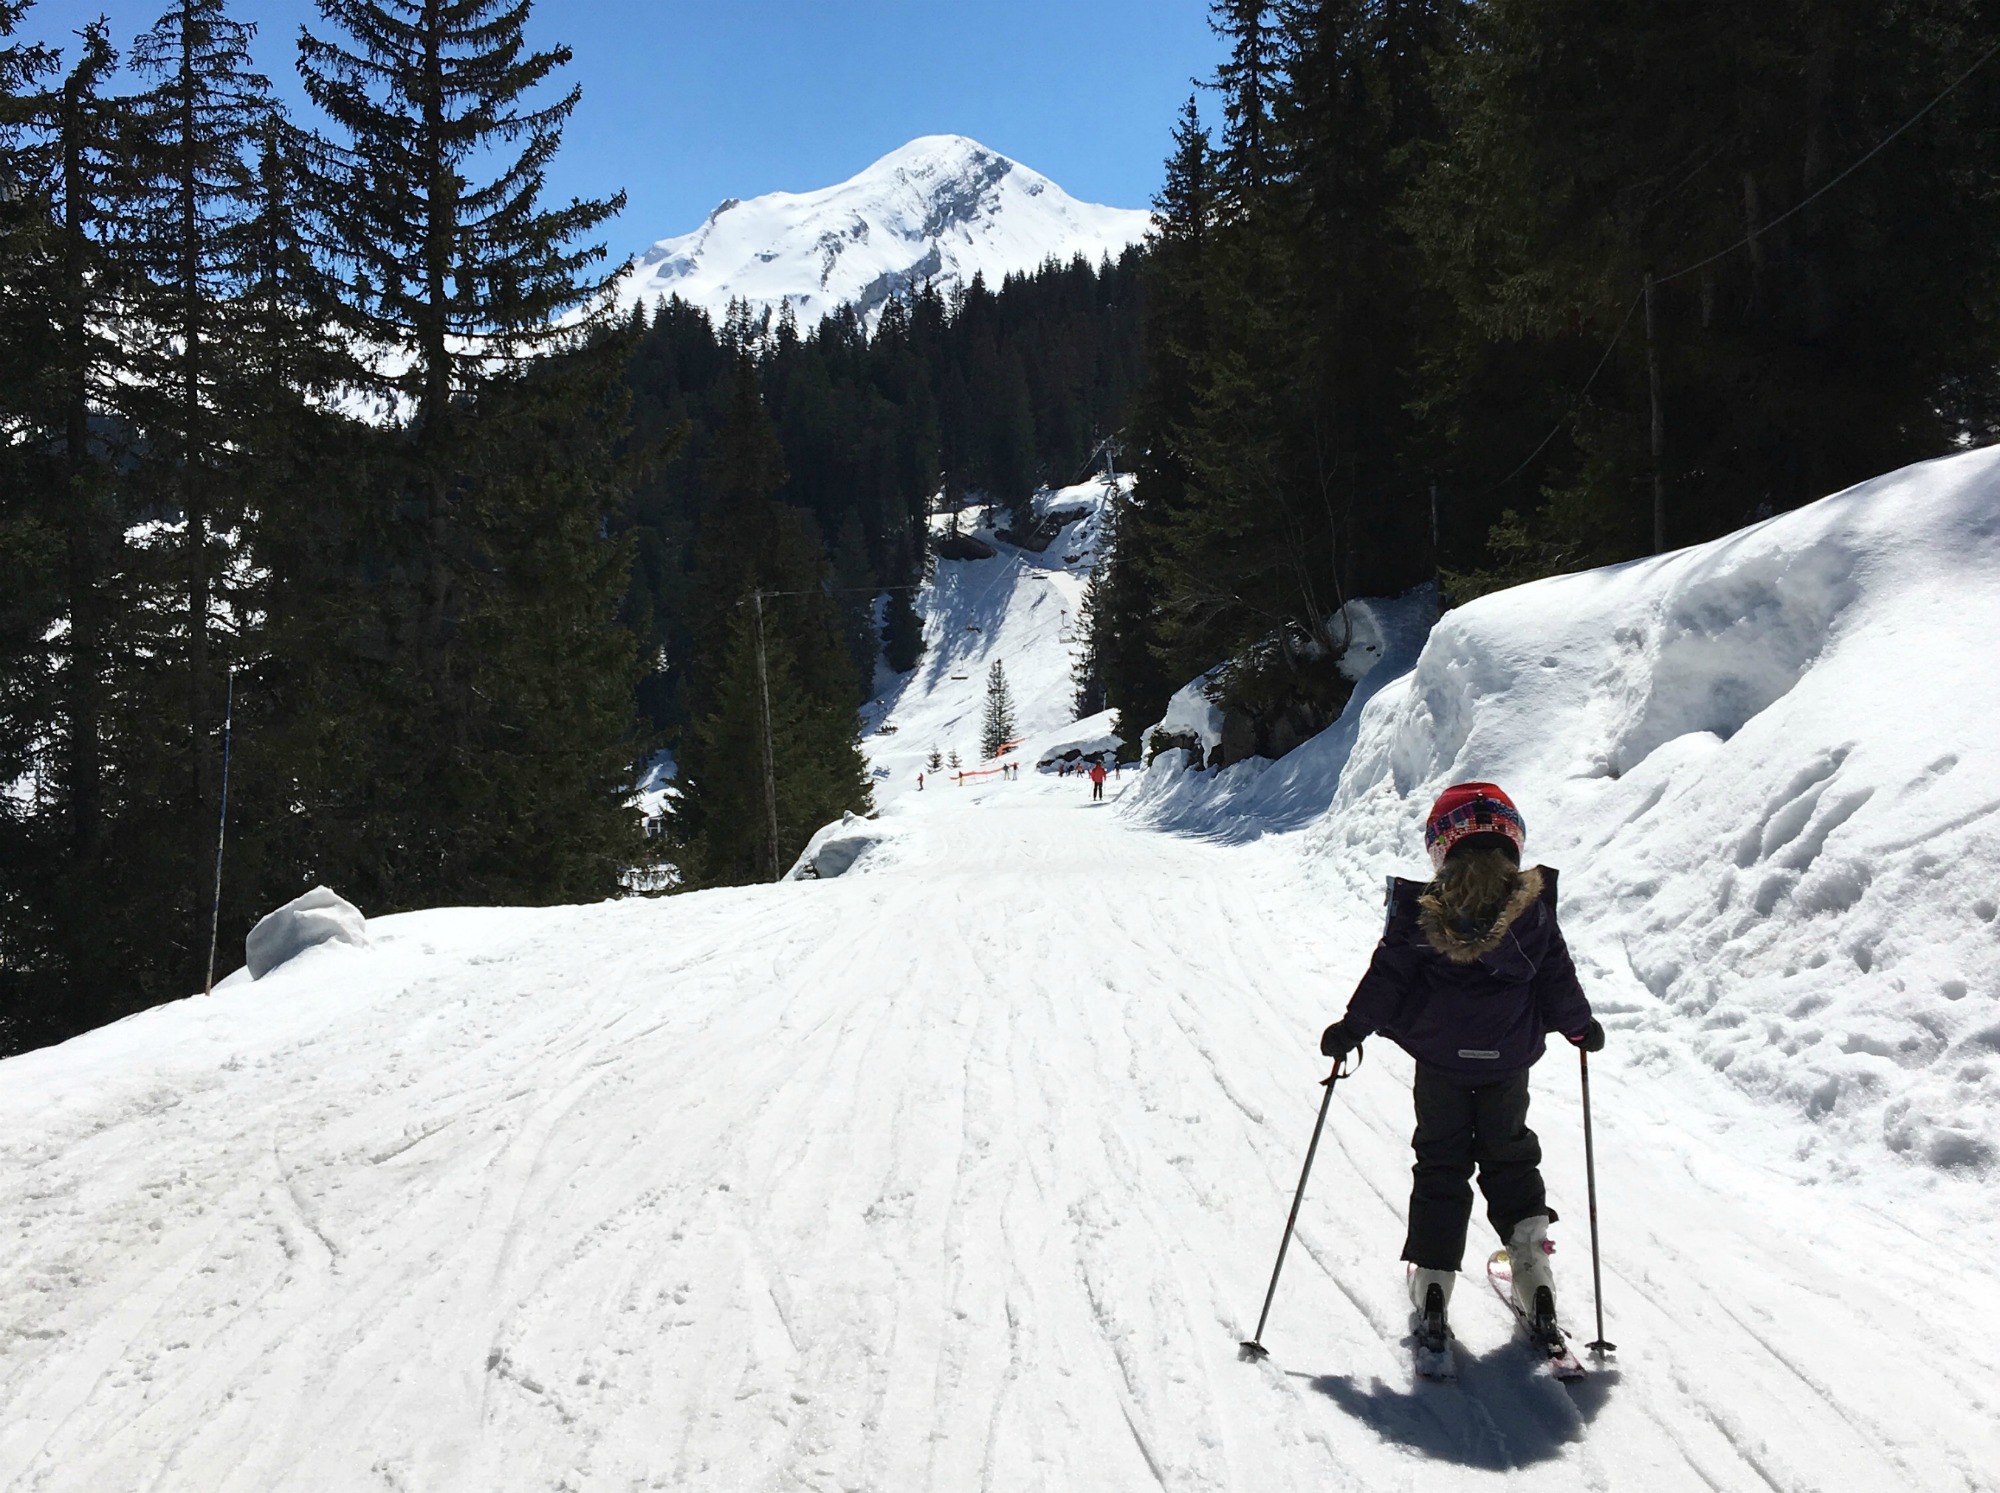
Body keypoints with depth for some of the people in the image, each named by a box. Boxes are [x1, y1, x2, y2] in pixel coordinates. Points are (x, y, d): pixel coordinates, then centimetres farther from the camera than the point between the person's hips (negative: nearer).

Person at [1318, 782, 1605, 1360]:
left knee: (1440, 1169, 11)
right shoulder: (1533, 909, -7)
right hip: (1507, 1065, 1)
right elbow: (1558, 983, 1)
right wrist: (1582, 1027, 19)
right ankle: (1532, 1273, 9)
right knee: (1511, 1161, 17)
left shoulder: (1419, 912, -10)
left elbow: (1387, 981, -6)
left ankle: (1432, 1285, 5)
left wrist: (1349, 1030, 8)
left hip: (1439, 1065, -1)